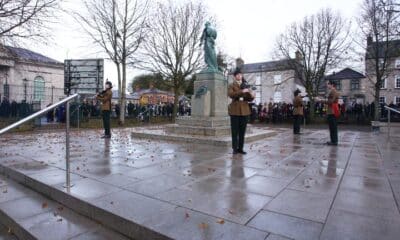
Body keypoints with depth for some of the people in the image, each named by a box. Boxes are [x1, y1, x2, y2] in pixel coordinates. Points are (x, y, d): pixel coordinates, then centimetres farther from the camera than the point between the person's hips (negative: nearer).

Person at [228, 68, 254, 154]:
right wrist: (242, 91, -26)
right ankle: (235, 148, 6)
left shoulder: (245, 86, 15)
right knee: (235, 131, -2)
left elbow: (249, 99, 13)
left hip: (244, 110, 4)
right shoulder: (231, 86, 4)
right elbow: (230, 94, -16)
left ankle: (240, 148, 12)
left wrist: (251, 96, -11)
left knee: (242, 131, 5)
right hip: (235, 110, -4)